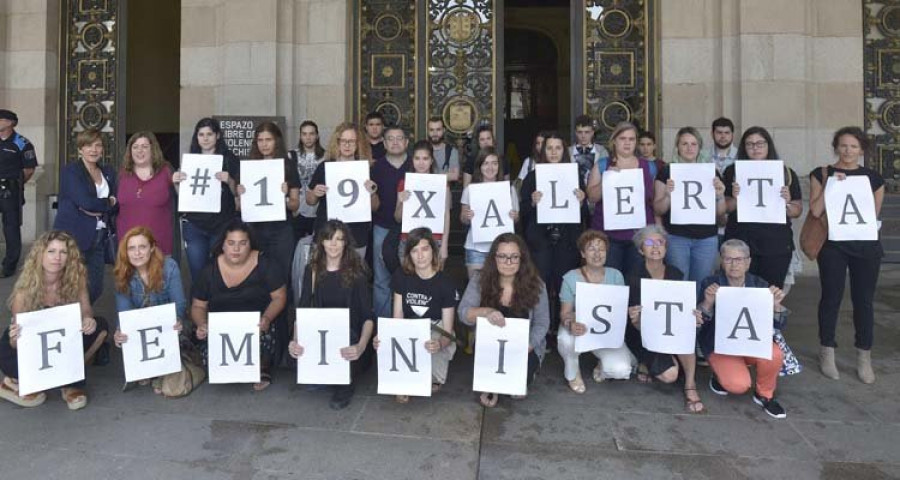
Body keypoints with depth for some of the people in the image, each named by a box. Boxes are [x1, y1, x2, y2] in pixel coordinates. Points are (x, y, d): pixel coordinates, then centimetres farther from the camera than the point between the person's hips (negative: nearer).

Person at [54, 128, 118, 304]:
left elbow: (116, 204, 6)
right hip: (73, 237, -5)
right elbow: (85, 202, -17)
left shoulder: (109, 173, 14)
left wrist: (97, 208, -10)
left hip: (99, 239, 5)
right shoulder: (70, 171, -3)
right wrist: (108, 202, -4)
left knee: (95, 289, 7)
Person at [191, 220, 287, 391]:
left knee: (263, 339, -35)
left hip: (257, 326, -2)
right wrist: (201, 325, -14)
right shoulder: (211, 270, 2)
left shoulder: (265, 263, -5)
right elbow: (198, 306, 8)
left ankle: (263, 369, 0)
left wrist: (267, 318, -22)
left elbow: (279, 297, -3)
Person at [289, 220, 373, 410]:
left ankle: (345, 387, 5)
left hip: (350, 336, -2)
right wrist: (295, 340, -23)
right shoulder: (312, 270, 1)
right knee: (299, 356, -28)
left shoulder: (356, 271, -8)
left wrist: (361, 346, -33)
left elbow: (368, 316, -14)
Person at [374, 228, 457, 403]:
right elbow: (397, 318, -6)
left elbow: (447, 331, -16)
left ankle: (435, 378, 4)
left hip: (436, 334, -2)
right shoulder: (401, 276, -6)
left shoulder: (445, 283, -14)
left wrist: (440, 343, -41)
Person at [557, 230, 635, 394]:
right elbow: (565, 312, -10)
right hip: (579, 330, -1)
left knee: (621, 370, -26)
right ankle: (572, 373, -2)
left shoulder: (616, 276, -3)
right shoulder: (571, 278, -10)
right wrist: (570, 324, -34)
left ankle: (603, 363, 15)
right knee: (566, 337, -37)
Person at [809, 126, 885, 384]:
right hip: (833, 245, -2)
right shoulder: (822, 174, 2)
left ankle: (864, 357, 15)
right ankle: (827, 353, 14)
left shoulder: (873, 178, 8)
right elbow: (815, 211, -8)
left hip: (866, 246, 2)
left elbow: (875, 215, 13)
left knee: (864, 300, 4)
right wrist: (829, 183, -13)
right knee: (831, 297, 1)